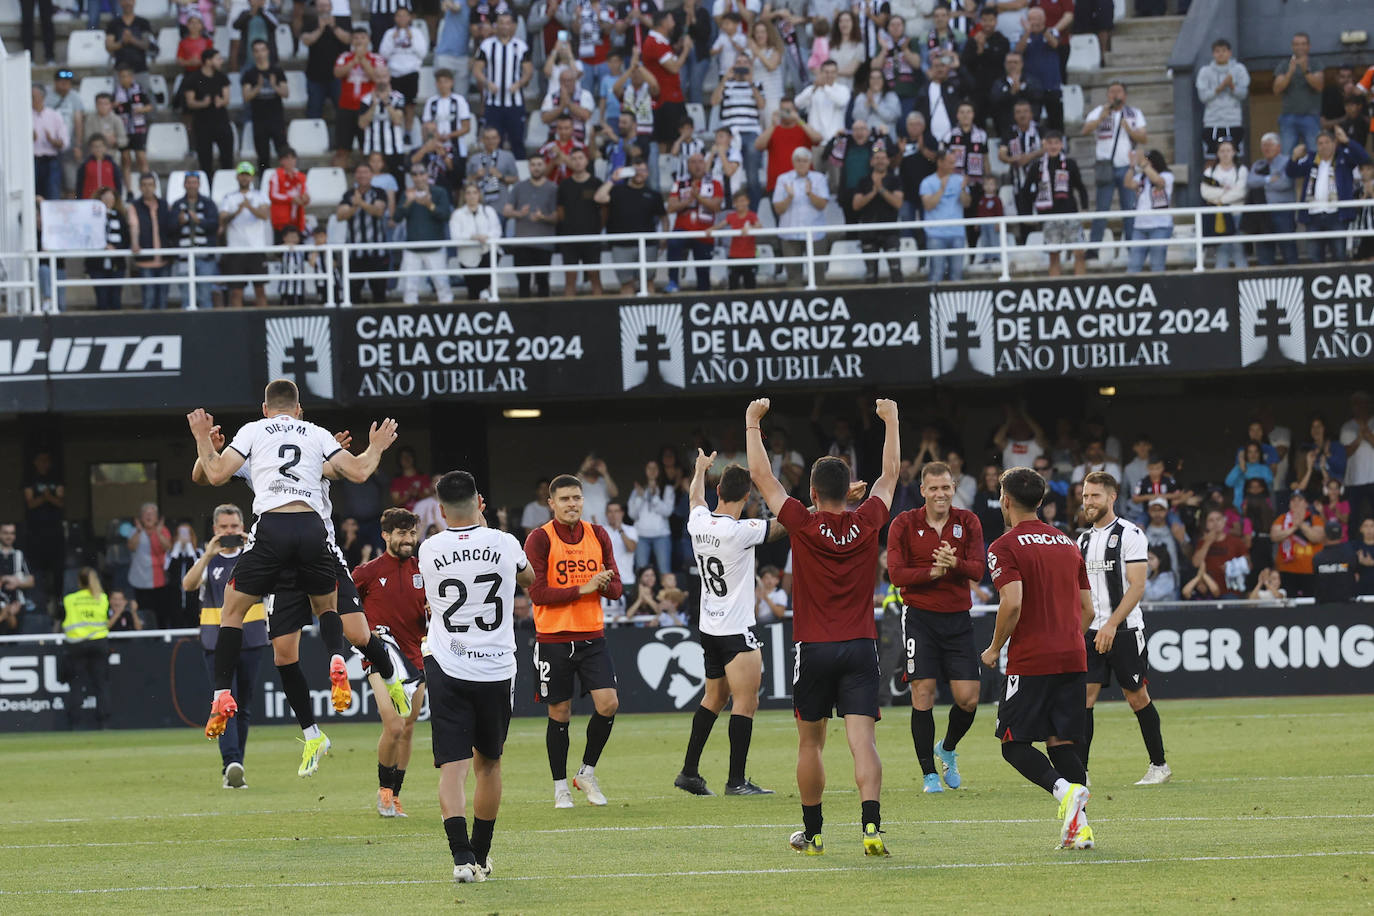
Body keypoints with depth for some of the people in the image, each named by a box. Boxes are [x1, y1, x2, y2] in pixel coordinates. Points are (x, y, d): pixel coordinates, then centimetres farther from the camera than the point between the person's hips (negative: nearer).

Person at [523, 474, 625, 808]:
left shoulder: (598, 536, 7)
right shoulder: (540, 539, -6)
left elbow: (616, 589, 9)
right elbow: (537, 592, -13)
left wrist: (604, 585, -14)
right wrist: (582, 589, -19)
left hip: (592, 636, 3)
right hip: (553, 639, -3)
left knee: (608, 703, -9)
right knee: (559, 714, 2)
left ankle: (587, 772, 12)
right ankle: (560, 787, 16)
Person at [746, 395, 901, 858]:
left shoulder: (804, 524, -7)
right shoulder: (868, 523, -1)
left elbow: (761, 476, 2)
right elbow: (890, 473, 16)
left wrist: (753, 423, 14)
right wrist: (890, 421, 29)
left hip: (813, 647, -1)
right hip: (861, 646, 1)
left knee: (810, 741, 13)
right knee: (862, 740, -8)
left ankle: (812, 832, 21)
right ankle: (871, 823, -26)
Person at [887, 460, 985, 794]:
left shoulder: (968, 522, 4)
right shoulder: (904, 524, -2)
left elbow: (978, 569, -4)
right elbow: (896, 573, -8)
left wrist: (955, 563, -25)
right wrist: (932, 572, -21)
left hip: (958, 618, 2)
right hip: (920, 616, -2)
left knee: (968, 698, -3)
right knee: (923, 692, -7)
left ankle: (948, 749, 28)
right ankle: (929, 773, 4)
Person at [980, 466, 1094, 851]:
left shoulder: (1006, 547, -5)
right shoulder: (1067, 543, 15)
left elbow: (1012, 603, -18)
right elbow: (1087, 608, 15)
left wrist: (995, 648, -4)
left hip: (1029, 661, -6)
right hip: (1073, 658, 6)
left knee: (1015, 744, 1)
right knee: (1062, 742, 9)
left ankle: (1065, 790, -24)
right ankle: (1077, 825, -4)